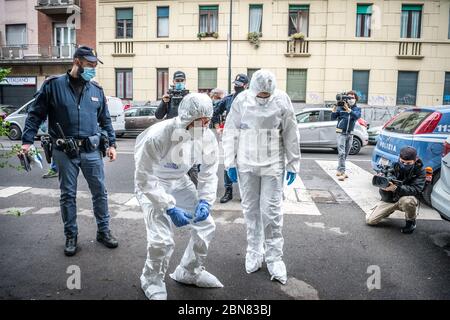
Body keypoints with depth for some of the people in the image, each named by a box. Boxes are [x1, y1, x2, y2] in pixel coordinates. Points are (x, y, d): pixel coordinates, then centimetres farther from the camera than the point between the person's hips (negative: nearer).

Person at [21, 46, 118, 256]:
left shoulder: (96, 90, 8)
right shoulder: (53, 85, -2)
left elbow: (105, 120, 15)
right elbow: (35, 114, 0)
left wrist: (112, 143, 9)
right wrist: (27, 141, -8)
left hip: (91, 150, 3)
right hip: (64, 152, -2)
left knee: (100, 191, 6)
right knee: (68, 194, 8)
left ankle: (104, 231, 21)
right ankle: (71, 236, 22)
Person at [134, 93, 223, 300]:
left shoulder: (208, 138, -19)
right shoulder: (157, 136, -35)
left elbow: (209, 174, -5)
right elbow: (144, 179, -28)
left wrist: (205, 201, -21)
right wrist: (170, 208, -31)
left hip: (179, 182, 6)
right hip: (151, 184, -5)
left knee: (205, 225, 4)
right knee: (162, 239, -15)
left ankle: (190, 272, 29)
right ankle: (152, 280, 18)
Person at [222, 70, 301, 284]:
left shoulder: (282, 100, -5)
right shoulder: (241, 100, -5)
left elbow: (291, 135, 1)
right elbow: (230, 132, 2)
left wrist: (293, 164, 3)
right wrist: (230, 162, 0)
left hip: (273, 165, -1)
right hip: (246, 164, 1)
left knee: (271, 211, 0)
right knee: (251, 210, 9)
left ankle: (274, 257, 13)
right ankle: (254, 252, 25)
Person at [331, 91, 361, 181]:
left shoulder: (357, 109, 5)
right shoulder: (340, 107, 0)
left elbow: (357, 116, -18)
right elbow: (333, 117, -4)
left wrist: (347, 109, -31)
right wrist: (335, 108, -20)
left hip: (350, 134, 4)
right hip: (341, 133, -4)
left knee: (346, 154, 10)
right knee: (341, 153, -14)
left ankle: (339, 171, 21)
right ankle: (342, 172, -16)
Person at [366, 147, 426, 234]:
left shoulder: (420, 171, -13)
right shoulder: (394, 167, -10)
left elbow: (416, 189, -28)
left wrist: (396, 188, -45)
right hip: (389, 199, 3)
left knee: (407, 200, -40)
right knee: (370, 220, -6)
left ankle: (411, 222, -7)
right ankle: (391, 210, 25)